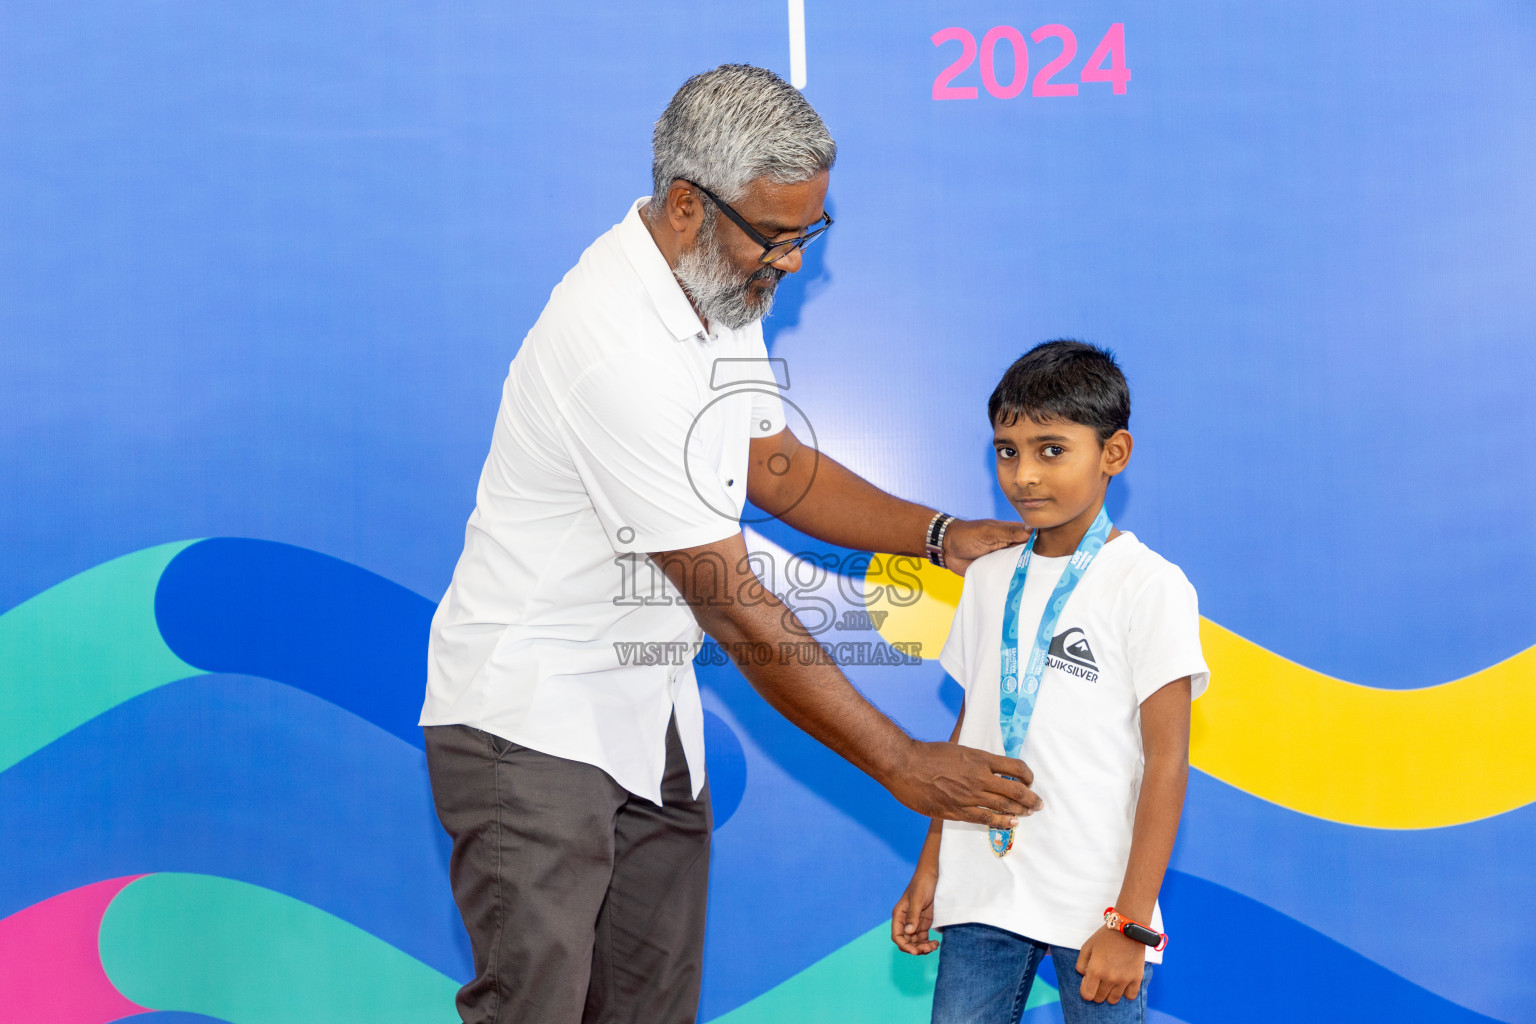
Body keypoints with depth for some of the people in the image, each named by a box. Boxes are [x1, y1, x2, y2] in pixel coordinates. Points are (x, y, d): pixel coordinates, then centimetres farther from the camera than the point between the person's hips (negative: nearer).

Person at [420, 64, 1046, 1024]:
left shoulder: (726, 290, 3)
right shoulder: (618, 346, -27)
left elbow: (772, 466, 15)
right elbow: (736, 607, -25)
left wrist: (941, 534, 0)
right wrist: (901, 763, -20)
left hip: (649, 712, 9)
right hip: (531, 720, -9)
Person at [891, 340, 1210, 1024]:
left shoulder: (1150, 587, -7)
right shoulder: (989, 577, 10)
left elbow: (1165, 762, -9)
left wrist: (1132, 923, -12)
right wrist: (928, 869, 13)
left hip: (1094, 905, -4)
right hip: (980, 892, 5)